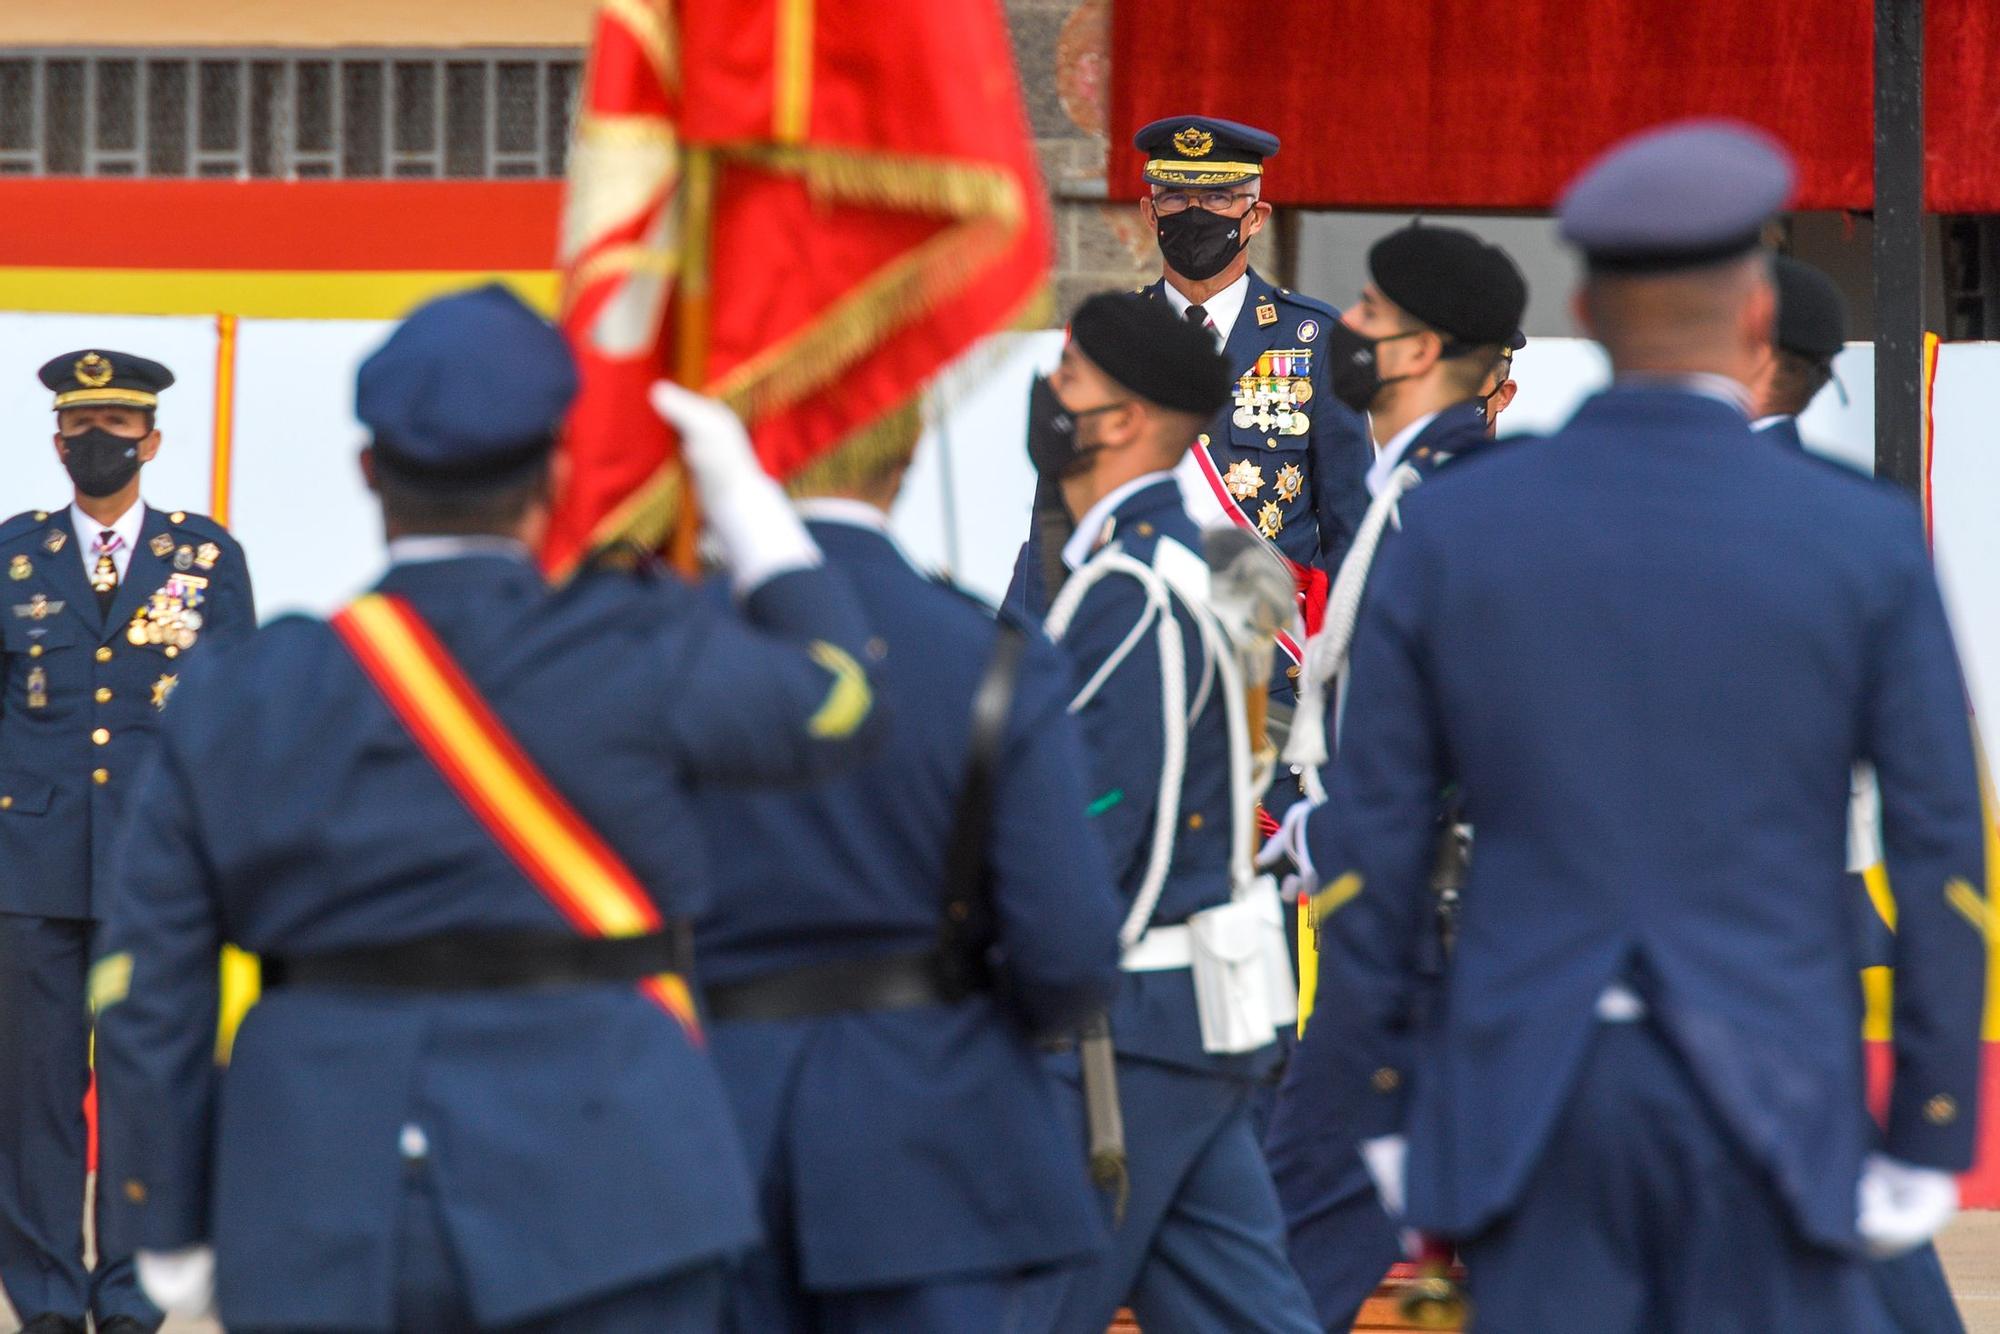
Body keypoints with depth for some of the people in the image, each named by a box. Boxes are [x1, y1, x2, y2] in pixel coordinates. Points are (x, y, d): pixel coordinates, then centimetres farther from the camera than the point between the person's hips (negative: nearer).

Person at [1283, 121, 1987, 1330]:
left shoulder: (1450, 532, 1)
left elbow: (1371, 847, 4)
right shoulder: (1866, 542, -3)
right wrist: (1928, 1135, 4)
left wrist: (1382, 1107, 12)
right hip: (1767, 1096, -2)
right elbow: (1945, 859, -3)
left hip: (1529, 1096, 2)